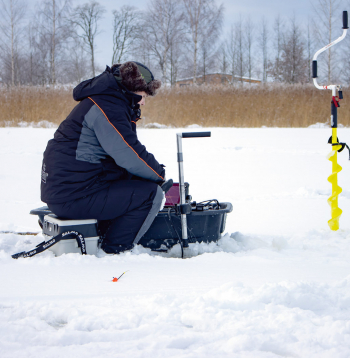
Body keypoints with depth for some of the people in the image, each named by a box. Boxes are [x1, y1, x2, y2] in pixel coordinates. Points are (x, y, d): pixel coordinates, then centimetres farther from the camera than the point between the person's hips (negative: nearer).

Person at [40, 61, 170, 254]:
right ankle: (113, 252, -7)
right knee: (151, 194, -12)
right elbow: (130, 156, -20)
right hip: (73, 197, -11)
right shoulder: (106, 106, -15)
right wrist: (160, 174, -4)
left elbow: (124, 150, 20)